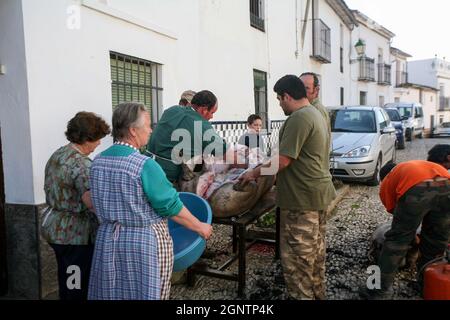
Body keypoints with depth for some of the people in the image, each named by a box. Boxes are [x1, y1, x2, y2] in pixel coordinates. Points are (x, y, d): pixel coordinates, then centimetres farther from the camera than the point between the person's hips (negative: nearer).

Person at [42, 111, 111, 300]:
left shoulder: (56, 155, 7)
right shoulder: (81, 164, -22)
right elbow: (92, 201, -35)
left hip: (54, 227, 9)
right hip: (76, 234, -9)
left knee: (65, 281, 22)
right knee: (80, 285, 5)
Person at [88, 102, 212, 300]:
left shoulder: (98, 161, 0)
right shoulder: (145, 165, -20)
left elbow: (101, 202, 11)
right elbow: (171, 207, -15)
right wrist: (200, 227, -2)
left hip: (107, 239, 7)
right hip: (145, 242, -6)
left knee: (111, 293, 19)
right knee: (146, 294, 10)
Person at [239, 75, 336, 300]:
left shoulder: (299, 118, -19)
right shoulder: (315, 113, 14)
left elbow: (283, 160, -22)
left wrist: (255, 173, -9)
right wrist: (266, 168, 17)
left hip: (302, 197, -11)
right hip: (318, 192, 11)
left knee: (297, 255, 2)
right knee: (315, 250, 21)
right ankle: (317, 293, 35)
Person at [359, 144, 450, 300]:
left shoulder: (386, 182, 30)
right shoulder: (421, 164, 45)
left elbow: (393, 210, 28)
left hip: (417, 189, -4)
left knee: (398, 239, 10)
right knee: (437, 239, 24)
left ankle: (382, 289, 19)